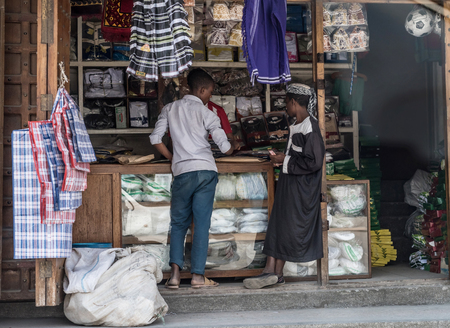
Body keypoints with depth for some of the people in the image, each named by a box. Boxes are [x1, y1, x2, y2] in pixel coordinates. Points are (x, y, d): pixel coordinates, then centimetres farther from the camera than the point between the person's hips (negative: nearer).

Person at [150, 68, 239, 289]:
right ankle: (198, 275, 0)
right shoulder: (206, 113, 1)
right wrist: (234, 146, 23)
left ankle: (175, 271, -5)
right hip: (206, 171, -2)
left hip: (182, 172, 2)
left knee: (178, 223, 11)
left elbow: (155, 139, 4)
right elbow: (225, 148, 0)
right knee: (202, 224, 1)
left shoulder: (170, 109, 10)